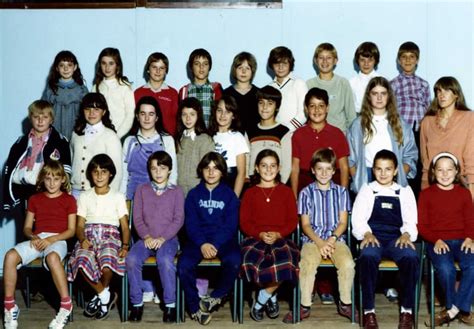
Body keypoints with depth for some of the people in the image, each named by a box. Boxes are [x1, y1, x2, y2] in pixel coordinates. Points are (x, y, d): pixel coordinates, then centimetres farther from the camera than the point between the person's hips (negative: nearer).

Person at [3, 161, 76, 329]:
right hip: (36, 240, 4)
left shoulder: (69, 200, 9)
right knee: (10, 255, -27)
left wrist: (50, 239, -13)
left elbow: (71, 230, 2)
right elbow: (26, 228, 17)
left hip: (57, 240, -4)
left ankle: (66, 304, -32)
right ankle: (9, 305, -17)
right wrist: (33, 236, -7)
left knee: (52, 257, -41)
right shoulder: (35, 199, 19)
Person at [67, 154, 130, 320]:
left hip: (110, 236, -1)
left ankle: (101, 294, -4)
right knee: (82, 260, -35)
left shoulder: (118, 196, 13)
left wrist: (125, 246, -11)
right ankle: (106, 295, -11)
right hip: (89, 235, 1)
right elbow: (80, 225, 10)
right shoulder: (84, 196, 17)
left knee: (107, 261, -37)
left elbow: (125, 226, 8)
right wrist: (83, 239, -12)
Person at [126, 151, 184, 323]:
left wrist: (162, 238, -13)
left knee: (165, 260, -35)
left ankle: (170, 304, -22)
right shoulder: (142, 190, 13)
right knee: (132, 259, -28)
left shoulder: (176, 191, 7)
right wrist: (147, 236, -10)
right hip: (146, 238, 2)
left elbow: (178, 219, -1)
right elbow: (137, 217, 6)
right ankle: (137, 303, -13)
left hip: (168, 239, -2)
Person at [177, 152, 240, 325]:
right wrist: (202, 244, -15)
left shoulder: (229, 194, 8)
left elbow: (231, 225, 0)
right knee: (183, 265, -28)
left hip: (223, 239, -1)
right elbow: (190, 223, 3)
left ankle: (216, 297, -6)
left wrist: (215, 245, -16)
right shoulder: (194, 194, 12)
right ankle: (195, 308, -10)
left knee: (234, 262, -33)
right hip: (198, 240, 1)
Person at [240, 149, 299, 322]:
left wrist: (277, 234, -12)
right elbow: (244, 222, 6)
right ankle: (271, 297, -3)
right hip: (255, 238, 1)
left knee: (284, 263, -34)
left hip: (280, 238, 0)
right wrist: (260, 234, -12)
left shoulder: (286, 191, 13)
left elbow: (293, 220, 7)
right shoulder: (250, 193, 14)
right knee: (251, 262, -34)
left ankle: (261, 299, -8)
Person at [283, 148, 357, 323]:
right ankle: (305, 306, -15)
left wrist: (331, 240, -12)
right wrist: (319, 242, -12)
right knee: (307, 264, -31)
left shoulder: (341, 192, 10)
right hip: (312, 238, -1)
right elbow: (305, 224, 3)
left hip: (336, 238, 1)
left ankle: (345, 304, -7)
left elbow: (343, 222, 5)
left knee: (348, 264, -28)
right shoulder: (306, 193, 7)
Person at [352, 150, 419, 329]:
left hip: (397, 238, 1)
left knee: (411, 258, -33)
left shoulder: (405, 191, 18)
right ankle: (369, 310, -26)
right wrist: (366, 233, -13)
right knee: (367, 257, -37)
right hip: (373, 237, -1)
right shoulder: (367, 190, 16)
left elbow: (411, 220, 10)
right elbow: (357, 218, 6)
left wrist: (406, 234, -11)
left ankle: (407, 309, -19)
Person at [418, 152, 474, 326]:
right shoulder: (426, 194, 7)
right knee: (445, 268, -32)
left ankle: (454, 309, -14)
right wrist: (436, 240, -13)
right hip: (437, 242, -2)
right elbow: (422, 225, 3)